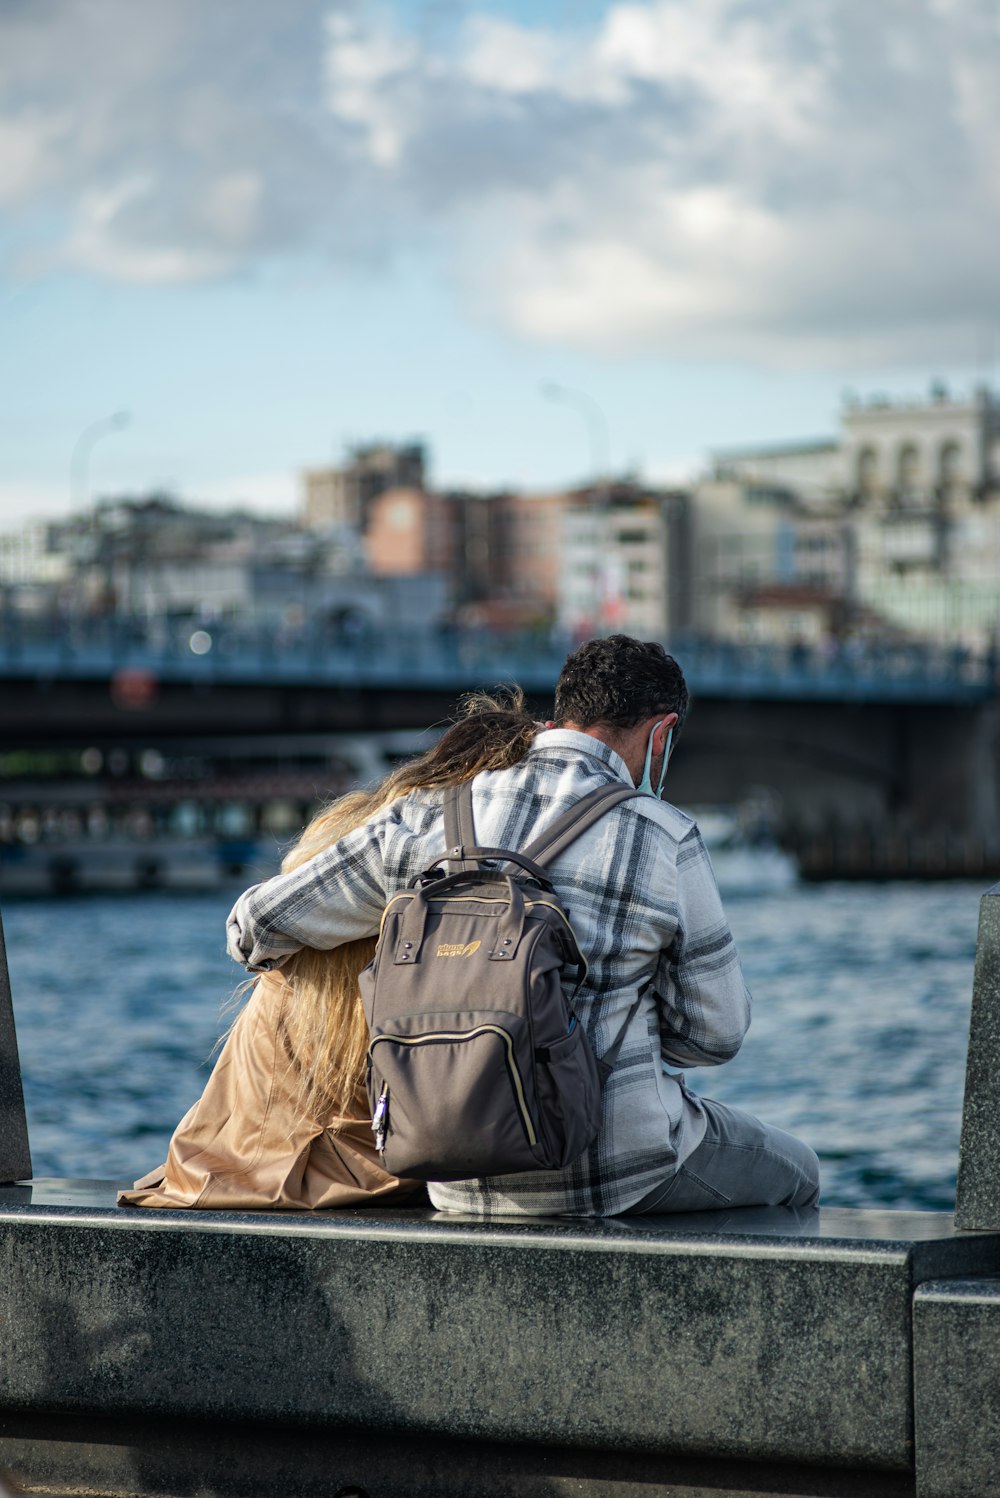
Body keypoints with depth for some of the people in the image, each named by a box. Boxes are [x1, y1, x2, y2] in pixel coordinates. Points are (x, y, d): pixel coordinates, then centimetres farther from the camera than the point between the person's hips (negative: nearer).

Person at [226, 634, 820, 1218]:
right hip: (616, 1162, -5)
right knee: (791, 1174, 26)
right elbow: (714, 1030, -2)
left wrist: (271, 952, 30)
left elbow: (263, 923, 5)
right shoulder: (665, 842, -11)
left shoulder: (432, 815, -1)